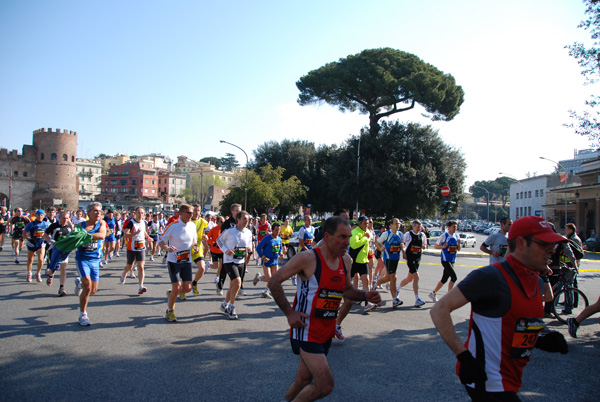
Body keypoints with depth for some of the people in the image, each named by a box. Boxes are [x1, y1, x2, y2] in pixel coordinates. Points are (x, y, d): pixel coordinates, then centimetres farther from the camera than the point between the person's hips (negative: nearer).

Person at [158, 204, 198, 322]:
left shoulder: (192, 226, 3)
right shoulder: (172, 226, -13)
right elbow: (160, 242, -9)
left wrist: (194, 245, -2)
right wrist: (167, 248, -29)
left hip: (187, 261, 5)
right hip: (173, 261, -5)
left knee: (187, 288, -1)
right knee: (177, 288, -10)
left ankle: (171, 294, 31)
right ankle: (169, 310, 15)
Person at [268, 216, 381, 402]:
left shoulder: (346, 260, 4)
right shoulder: (307, 258, -18)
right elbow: (274, 282, -11)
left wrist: (365, 296, 0)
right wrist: (289, 312, -16)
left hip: (327, 331, 7)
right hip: (306, 329, -7)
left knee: (303, 381, 18)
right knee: (325, 385, -13)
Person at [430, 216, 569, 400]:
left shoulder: (538, 283, 7)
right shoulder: (491, 277, -20)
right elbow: (439, 310, -22)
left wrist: (541, 340, 3)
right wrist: (463, 355, -28)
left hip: (509, 383, 9)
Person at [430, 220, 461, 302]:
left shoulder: (456, 236, 10)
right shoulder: (444, 236, -8)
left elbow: (458, 249, 15)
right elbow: (435, 246, -3)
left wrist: (459, 243, -4)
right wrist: (443, 247, -20)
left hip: (452, 260, 7)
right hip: (445, 259, -7)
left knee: (444, 279, 10)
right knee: (454, 277, -16)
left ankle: (433, 293, 23)